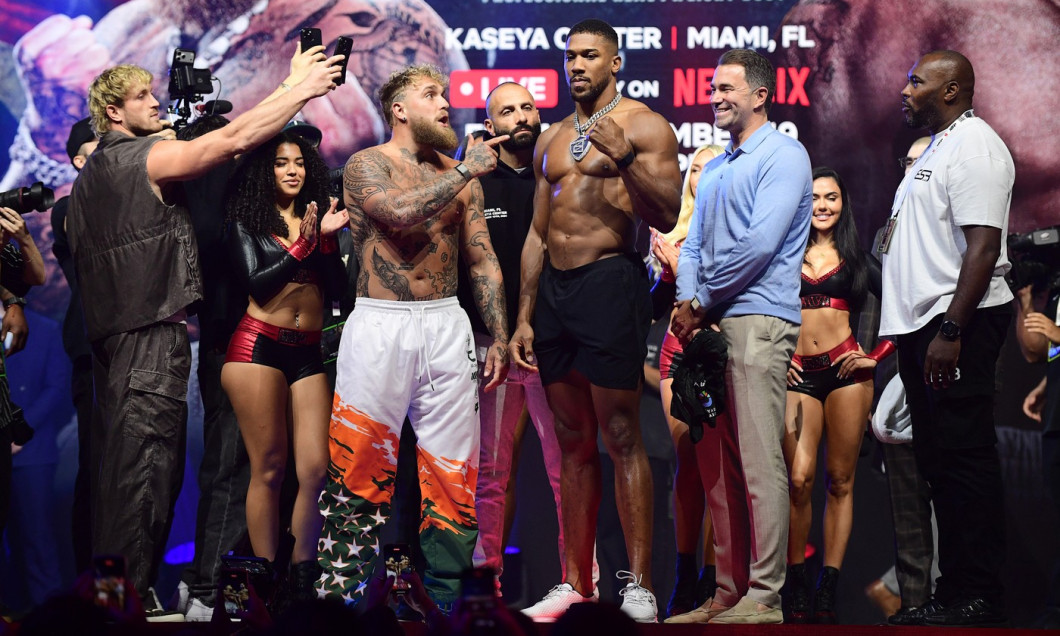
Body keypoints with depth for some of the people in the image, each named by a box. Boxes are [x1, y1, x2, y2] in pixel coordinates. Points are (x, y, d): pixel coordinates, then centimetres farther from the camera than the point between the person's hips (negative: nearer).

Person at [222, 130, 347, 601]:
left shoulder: (316, 219, 15)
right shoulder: (248, 222, 7)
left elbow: (337, 285, 6)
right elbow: (256, 283, -5)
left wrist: (328, 238, -7)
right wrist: (303, 246, -9)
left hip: (309, 353, 3)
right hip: (259, 346, -3)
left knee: (315, 469, -8)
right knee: (268, 468, -6)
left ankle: (302, 577, 2)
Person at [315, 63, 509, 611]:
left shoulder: (461, 177, 14)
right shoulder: (366, 165, 0)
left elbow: (483, 262, 16)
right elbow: (401, 212, -21)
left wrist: (499, 337, 9)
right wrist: (467, 169, -12)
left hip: (447, 325, 4)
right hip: (379, 324, -4)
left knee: (451, 468, 2)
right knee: (360, 464, -6)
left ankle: (444, 597, 8)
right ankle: (339, 595, -2)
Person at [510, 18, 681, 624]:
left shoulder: (643, 125, -1)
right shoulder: (552, 140, 19)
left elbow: (668, 216, -11)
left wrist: (625, 160, -24)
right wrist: (525, 318, 17)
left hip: (610, 282, -7)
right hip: (553, 289, 7)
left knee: (622, 438, -8)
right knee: (573, 443, 9)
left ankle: (640, 586, -5)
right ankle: (576, 583, 13)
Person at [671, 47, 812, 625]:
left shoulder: (782, 156, -4)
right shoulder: (713, 169, 23)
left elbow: (759, 244, -14)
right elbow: (693, 244, 20)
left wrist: (702, 302, -7)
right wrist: (688, 305, 0)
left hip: (758, 321, -9)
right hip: (711, 326, 9)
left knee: (759, 463, -11)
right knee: (718, 463, 7)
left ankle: (763, 596, -10)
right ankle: (728, 591, 12)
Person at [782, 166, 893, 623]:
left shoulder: (857, 259, 12)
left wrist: (877, 356, 1)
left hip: (845, 370, 0)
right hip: (798, 374, 0)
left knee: (840, 481, 0)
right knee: (799, 478, -12)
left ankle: (828, 590, 1)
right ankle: (797, 590, -4)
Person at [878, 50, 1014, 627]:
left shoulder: (974, 146, -10)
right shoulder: (936, 148, 21)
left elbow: (983, 245, -20)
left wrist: (951, 330, -25)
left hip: (958, 322, -10)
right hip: (923, 321, 10)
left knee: (962, 456, -10)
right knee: (938, 458, 11)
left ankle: (976, 599, -7)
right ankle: (954, 589, 17)